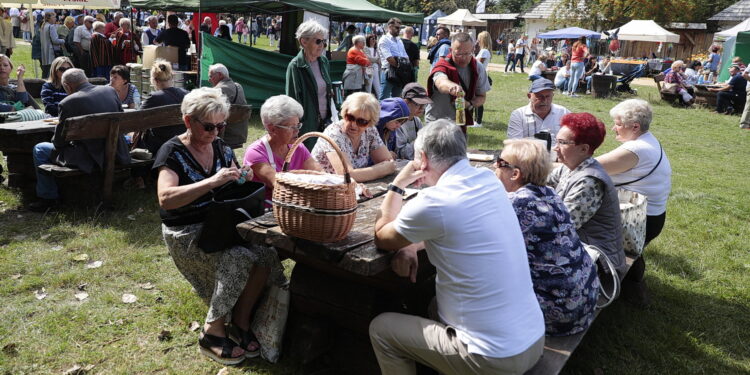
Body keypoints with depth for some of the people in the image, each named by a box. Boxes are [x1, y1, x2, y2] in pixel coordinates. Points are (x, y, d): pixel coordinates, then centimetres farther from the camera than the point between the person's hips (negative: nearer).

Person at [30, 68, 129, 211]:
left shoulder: (68, 103, -14)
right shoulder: (110, 91, 1)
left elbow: (59, 142, -5)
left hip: (90, 160, -6)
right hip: (117, 155, 6)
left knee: (40, 149, 15)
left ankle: (48, 198, 22)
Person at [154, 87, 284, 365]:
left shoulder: (221, 148, 8)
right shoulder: (173, 152, -9)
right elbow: (166, 198, -26)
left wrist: (243, 179, -7)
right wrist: (212, 181, -34)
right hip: (187, 232, -5)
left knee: (267, 253, -23)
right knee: (238, 259, -31)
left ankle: (240, 322, -6)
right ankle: (213, 333, -14)